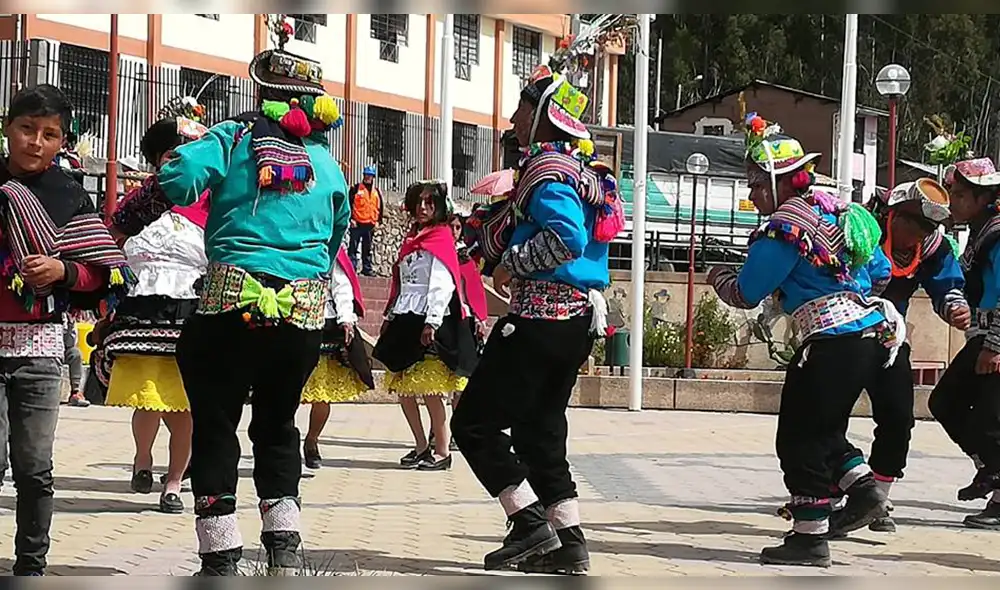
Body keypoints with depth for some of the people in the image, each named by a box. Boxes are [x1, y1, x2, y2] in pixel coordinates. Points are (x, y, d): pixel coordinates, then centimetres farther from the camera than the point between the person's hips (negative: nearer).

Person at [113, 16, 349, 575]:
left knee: (216, 425, 6)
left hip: (234, 303, -4)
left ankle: (221, 558, 3)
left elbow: (179, 176, -15)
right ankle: (286, 548, 14)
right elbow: (339, 231, 23)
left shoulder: (234, 137, 1)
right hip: (305, 313, 4)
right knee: (278, 425, 20)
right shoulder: (325, 160, 14)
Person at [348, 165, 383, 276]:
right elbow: (349, 204, -3)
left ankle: (367, 269, 15)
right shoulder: (356, 189, 0)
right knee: (353, 247, -4)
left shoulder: (377, 192, 13)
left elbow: (381, 207, 17)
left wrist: (378, 221, 8)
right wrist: (351, 218, -10)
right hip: (357, 224, -4)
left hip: (370, 225, 4)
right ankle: (352, 267, -4)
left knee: (367, 248, 10)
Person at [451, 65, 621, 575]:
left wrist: (511, 262, -16)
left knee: (475, 423, -4)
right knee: (539, 429, 15)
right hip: (581, 318, 10)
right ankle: (568, 543, 13)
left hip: (543, 317, -10)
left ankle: (530, 524, -7)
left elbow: (566, 237, -29)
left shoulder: (548, 171, -14)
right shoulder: (584, 170, 16)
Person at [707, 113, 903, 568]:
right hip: (875, 333, 9)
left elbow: (746, 295, -8)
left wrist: (718, 277, 13)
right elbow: (881, 270, 23)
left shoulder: (784, 227, -12)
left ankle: (810, 539, 4)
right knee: (824, 429, 23)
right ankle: (865, 491, 9)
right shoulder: (839, 209, 15)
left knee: (800, 440, 1)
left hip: (833, 342, -9)